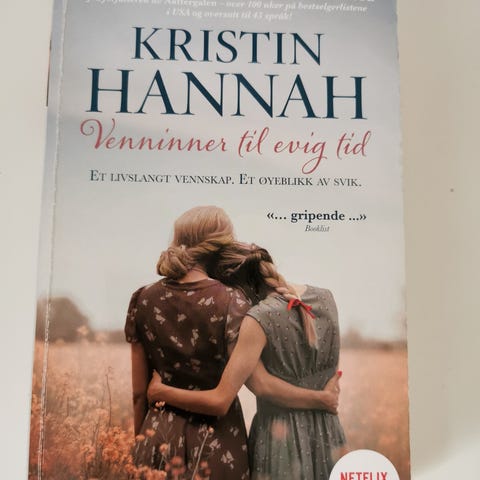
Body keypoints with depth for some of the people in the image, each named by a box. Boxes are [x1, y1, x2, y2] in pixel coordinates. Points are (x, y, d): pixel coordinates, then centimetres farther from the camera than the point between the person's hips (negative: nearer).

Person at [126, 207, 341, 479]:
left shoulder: (144, 300, -5)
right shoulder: (231, 302, -16)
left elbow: (140, 393, 0)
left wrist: (140, 445, 14)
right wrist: (321, 399, -5)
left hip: (160, 438, 3)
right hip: (218, 443, -3)